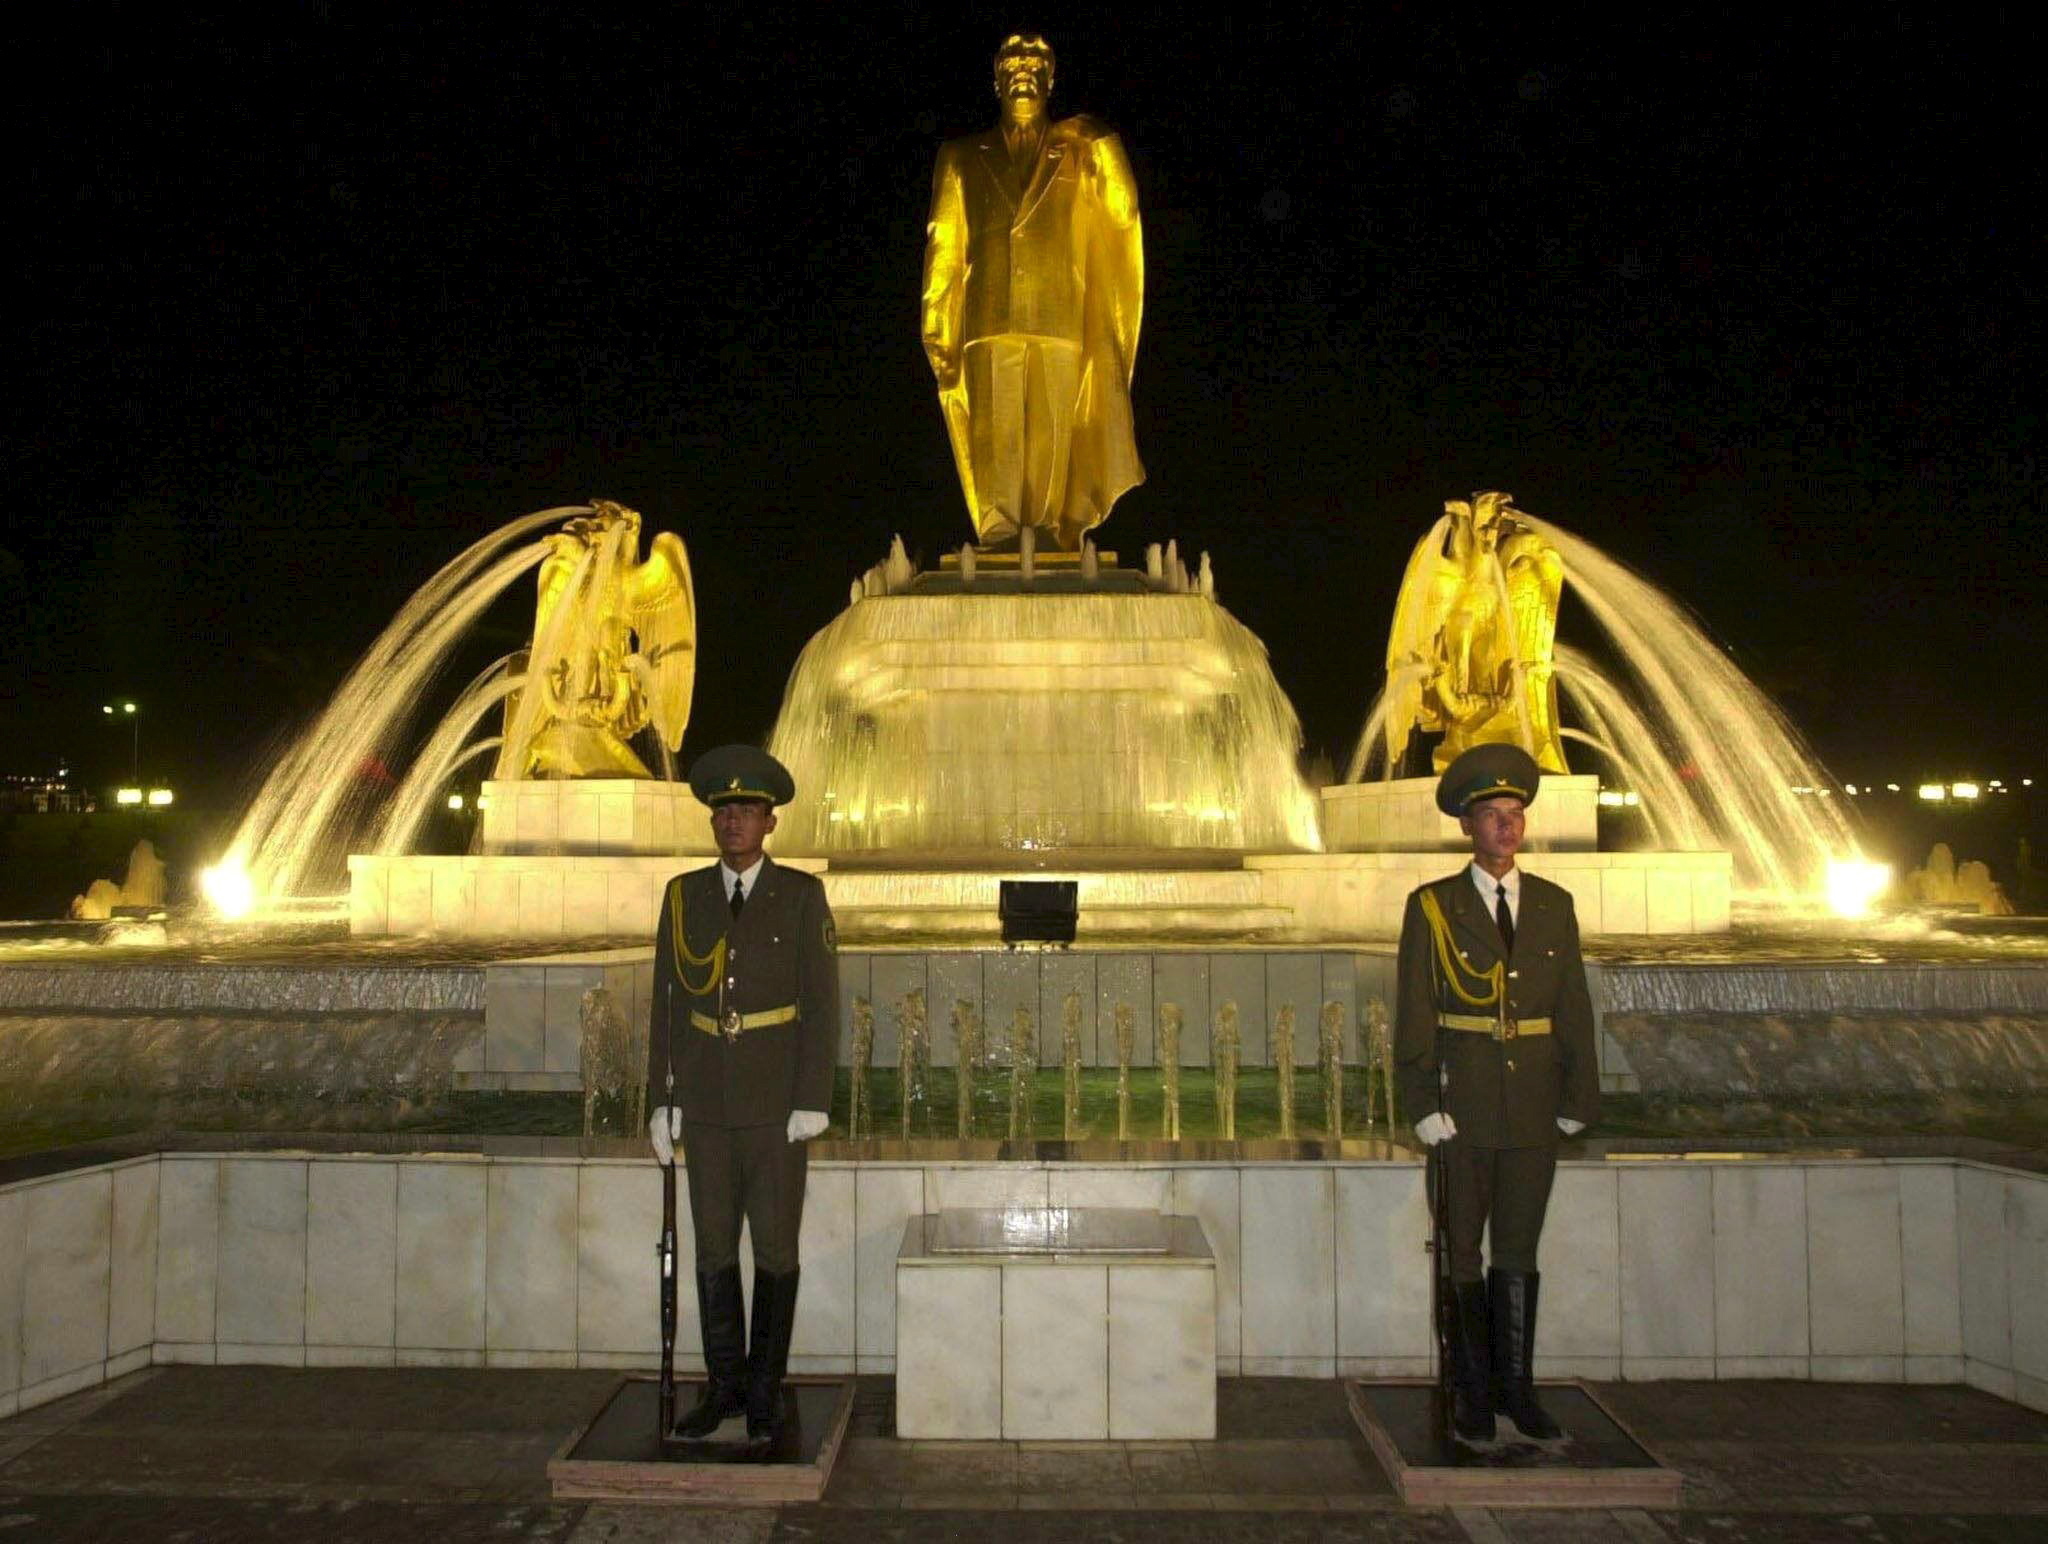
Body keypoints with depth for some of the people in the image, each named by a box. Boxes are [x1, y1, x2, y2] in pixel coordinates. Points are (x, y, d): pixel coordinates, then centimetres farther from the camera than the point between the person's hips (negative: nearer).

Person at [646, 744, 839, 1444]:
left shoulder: (801, 895, -1)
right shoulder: (683, 895, 7)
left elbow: (822, 1003, -4)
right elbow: (667, 1002, 8)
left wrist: (812, 1100, -9)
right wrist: (663, 1099, 3)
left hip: (775, 1104, -3)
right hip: (705, 1104, 3)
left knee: (775, 1250, 4)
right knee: (714, 1249, 9)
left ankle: (766, 1392, 18)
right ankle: (724, 1385, 22)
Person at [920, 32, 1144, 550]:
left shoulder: (1083, 152, 18)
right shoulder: (963, 158, 20)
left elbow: (1120, 231, 11)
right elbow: (944, 247, 13)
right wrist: (939, 332, 4)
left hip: (1063, 322, 0)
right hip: (991, 322, 1)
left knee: (1060, 435, -5)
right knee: (997, 434, -6)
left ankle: (1067, 542, -2)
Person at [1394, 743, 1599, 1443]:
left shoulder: (1554, 905, 8)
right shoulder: (1432, 907, -1)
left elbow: (1575, 1010, 9)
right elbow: (1414, 1015, -3)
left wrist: (1576, 1100, 4)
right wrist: (1425, 1105, -9)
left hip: (1534, 1111, 2)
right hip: (1463, 1106, -2)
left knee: (1519, 1252, 10)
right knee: (1463, 1252, 6)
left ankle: (1517, 1390, 21)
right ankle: (1472, 1393, 18)